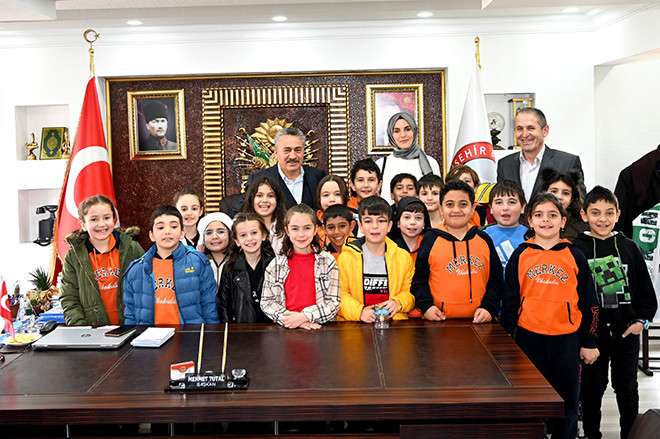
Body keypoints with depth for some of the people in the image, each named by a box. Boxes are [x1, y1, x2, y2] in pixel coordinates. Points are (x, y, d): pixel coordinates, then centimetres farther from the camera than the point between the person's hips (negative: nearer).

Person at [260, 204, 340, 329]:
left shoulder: (327, 261, 4)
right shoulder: (276, 264, 7)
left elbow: (333, 302, 0)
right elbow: (266, 302, 5)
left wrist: (305, 316, -12)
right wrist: (290, 319, -11)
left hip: (320, 327, 0)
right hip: (286, 329, 0)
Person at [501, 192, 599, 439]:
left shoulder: (574, 256, 2)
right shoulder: (520, 255, 2)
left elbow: (588, 301, 6)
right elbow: (510, 299, 6)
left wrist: (589, 342, 5)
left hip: (566, 338, 0)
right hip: (528, 337, 0)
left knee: (567, 401, 10)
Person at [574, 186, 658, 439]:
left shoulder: (629, 248, 1)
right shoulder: (577, 249, -6)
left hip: (627, 331, 2)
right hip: (591, 331, -2)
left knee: (627, 387, 13)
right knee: (592, 386, 10)